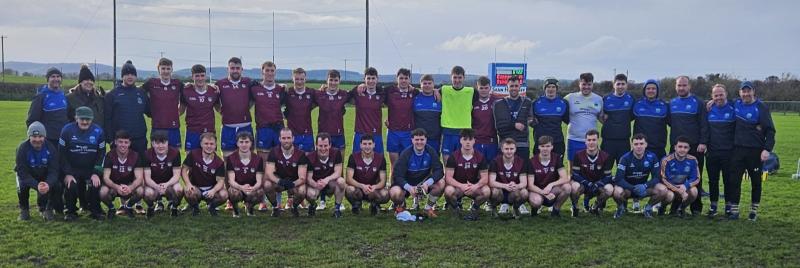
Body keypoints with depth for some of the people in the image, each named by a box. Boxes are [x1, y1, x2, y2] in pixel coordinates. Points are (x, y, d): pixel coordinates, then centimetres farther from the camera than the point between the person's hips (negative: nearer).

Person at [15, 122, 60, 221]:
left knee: (57, 185, -27)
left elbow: (53, 171, -23)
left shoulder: (50, 148, -20)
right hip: (27, 175, -1)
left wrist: (48, 184, -46)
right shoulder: (22, 149, -25)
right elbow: (23, 173, -29)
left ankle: (47, 208, 2)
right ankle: (24, 209, -2)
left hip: (45, 176, 1)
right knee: (22, 186, -33)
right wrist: (36, 186, -46)